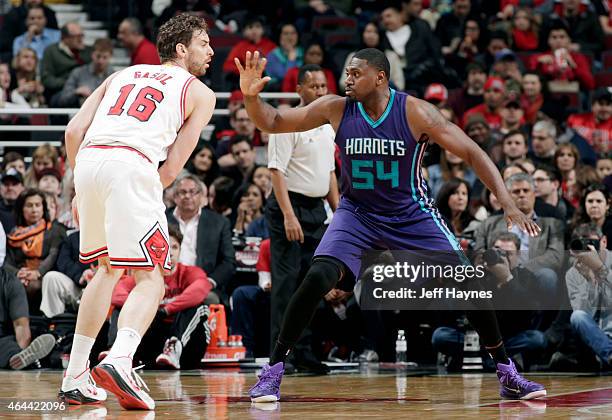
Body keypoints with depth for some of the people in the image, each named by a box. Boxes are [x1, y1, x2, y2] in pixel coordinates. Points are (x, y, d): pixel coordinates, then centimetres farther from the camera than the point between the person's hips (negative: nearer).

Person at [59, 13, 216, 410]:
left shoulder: (122, 75, 30)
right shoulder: (200, 93, 18)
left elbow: (74, 131, 19)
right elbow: (172, 169, 10)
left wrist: (81, 192, 28)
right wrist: (144, 200, 22)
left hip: (87, 159, 5)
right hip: (131, 164, -5)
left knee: (109, 268, 23)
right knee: (151, 279, -2)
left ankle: (75, 377, 19)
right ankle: (120, 359, -31)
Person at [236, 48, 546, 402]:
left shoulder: (415, 112, -20)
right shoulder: (336, 109, -13)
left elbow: (472, 153, -17)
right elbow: (273, 123, -5)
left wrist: (508, 204, -26)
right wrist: (252, 96, -27)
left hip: (412, 214, 0)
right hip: (357, 213, 0)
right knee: (317, 279, -23)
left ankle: (508, 375, 10)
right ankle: (273, 371, -11)